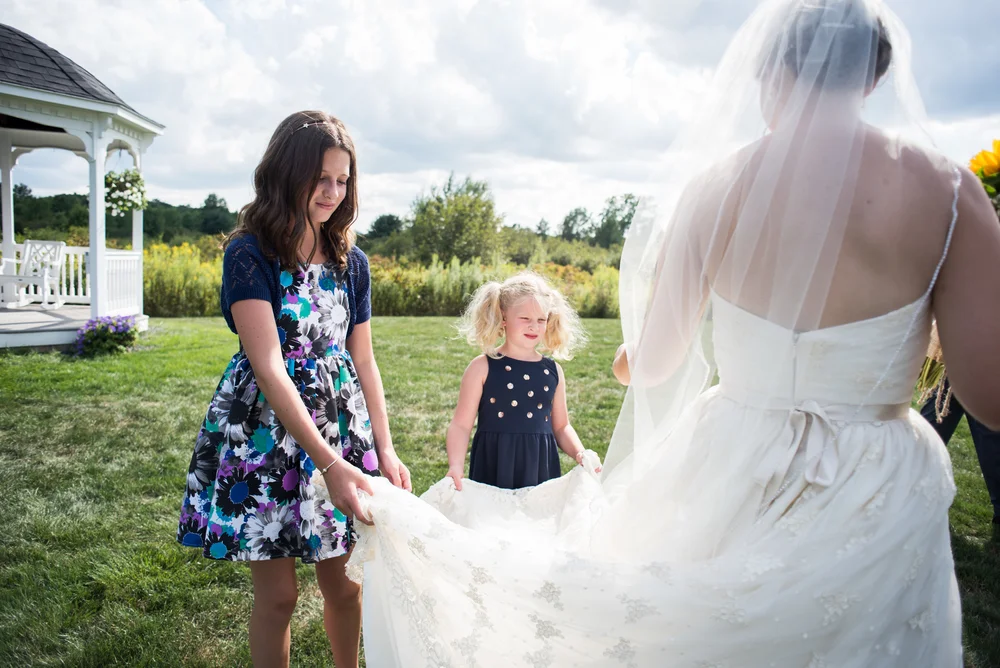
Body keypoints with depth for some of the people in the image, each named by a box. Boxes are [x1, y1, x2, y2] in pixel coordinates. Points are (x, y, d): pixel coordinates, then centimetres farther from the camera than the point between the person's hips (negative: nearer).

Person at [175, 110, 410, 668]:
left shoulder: (351, 260, 6)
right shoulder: (250, 254, -11)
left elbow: (363, 361, 8)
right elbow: (268, 367, -19)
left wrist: (384, 449, 0)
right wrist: (329, 463, -25)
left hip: (342, 426, 5)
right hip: (267, 431, -4)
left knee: (345, 584, 13)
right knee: (278, 593, 6)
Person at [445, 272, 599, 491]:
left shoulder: (553, 371, 6)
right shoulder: (482, 367, -5)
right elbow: (461, 425, -6)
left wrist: (580, 454, -2)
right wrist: (456, 466, -19)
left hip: (542, 469, 3)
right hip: (494, 470, -3)